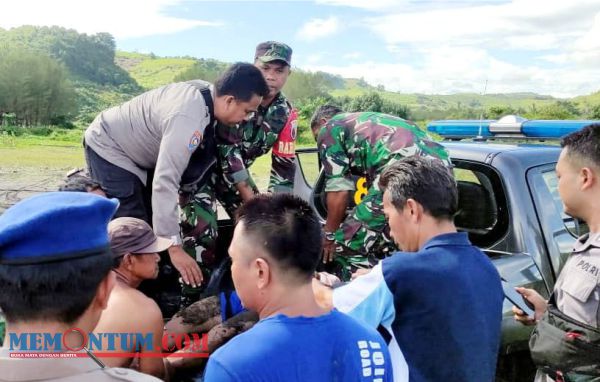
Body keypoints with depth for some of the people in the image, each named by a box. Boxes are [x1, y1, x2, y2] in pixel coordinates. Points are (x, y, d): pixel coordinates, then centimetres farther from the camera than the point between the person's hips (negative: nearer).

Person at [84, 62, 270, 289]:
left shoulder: (206, 91, -11)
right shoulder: (187, 119, -38)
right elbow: (164, 184, -42)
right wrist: (174, 247, -42)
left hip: (133, 149, 9)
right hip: (108, 148, -9)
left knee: (153, 226, 13)